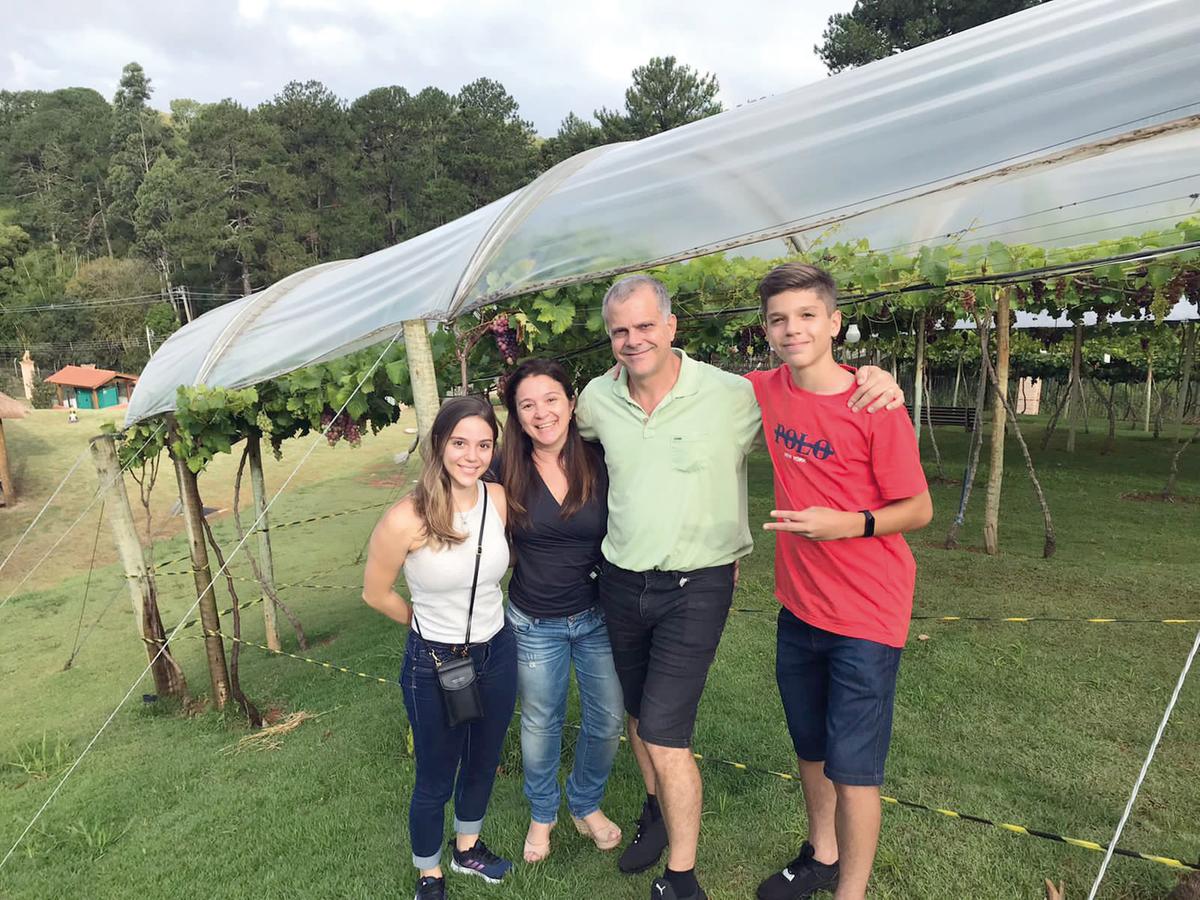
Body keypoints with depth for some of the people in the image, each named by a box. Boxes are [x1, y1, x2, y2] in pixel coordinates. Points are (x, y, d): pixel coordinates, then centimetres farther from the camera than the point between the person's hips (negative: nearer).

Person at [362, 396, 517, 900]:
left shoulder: (499, 499, -11)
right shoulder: (406, 519, -25)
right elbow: (375, 593, -8)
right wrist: (429, 624, 3)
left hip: (497, 654, 5)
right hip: (435, 664, -5)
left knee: (482, 763, 25)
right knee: (435, 782, 15)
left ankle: (467, 848, 53)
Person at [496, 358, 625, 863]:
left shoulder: (600, 466, -11)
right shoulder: (507, 474, -12)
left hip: (599, 617, 1)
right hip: (534, 624, -1)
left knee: (607, 721, 12)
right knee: (540, 724, 17)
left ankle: (586, 804, 42)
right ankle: (542, 813, 44)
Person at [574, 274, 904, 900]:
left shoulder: (731, 395, -16)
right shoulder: (597, 398, -3)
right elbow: (567, 426, 22)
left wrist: (873, 379, -21)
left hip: (696, 589, -5)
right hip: (620, 583, 5)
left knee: (664, 733, -6)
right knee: (639, 714, 21)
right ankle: (658, 811, 49)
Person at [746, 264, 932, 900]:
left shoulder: (874, 407, -17)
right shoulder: (767, 390, -2)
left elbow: (920, 510, -11)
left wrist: (849, 524, -27)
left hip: (866, 616, -6)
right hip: (799, 607, 6)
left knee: (853, 766, 2)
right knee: (809, 748, 22)